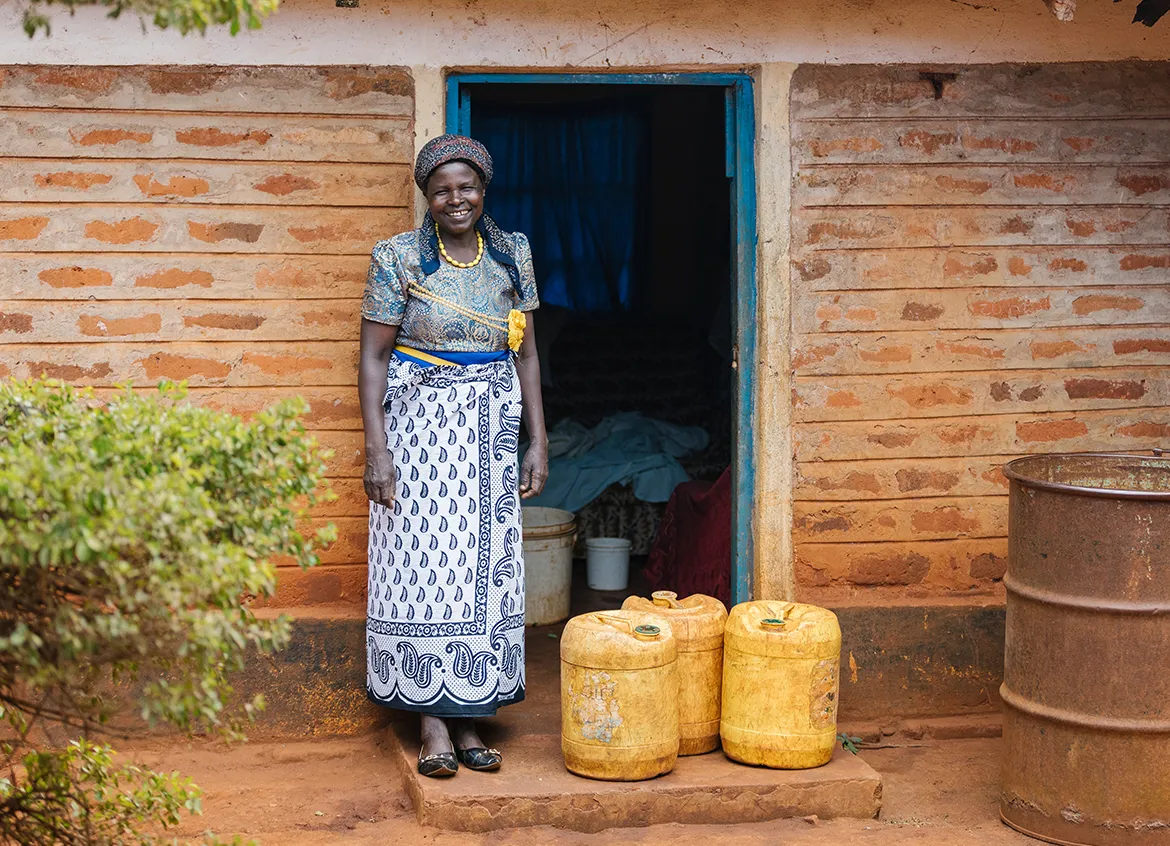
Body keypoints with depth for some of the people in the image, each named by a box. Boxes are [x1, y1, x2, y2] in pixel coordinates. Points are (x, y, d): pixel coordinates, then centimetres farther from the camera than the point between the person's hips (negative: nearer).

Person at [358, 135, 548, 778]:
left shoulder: (511, 254, 6)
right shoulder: (399, 258, -4)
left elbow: (527, 354, 11)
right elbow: (373, 357, -4)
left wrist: (538, 441, 5)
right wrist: (377, 451, -12)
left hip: (492, 432, 4)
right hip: (420, 427, -3)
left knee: (485, 567, 3)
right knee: (422, 562, -5)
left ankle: (469, 719, 11)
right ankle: (433, 725, 2)